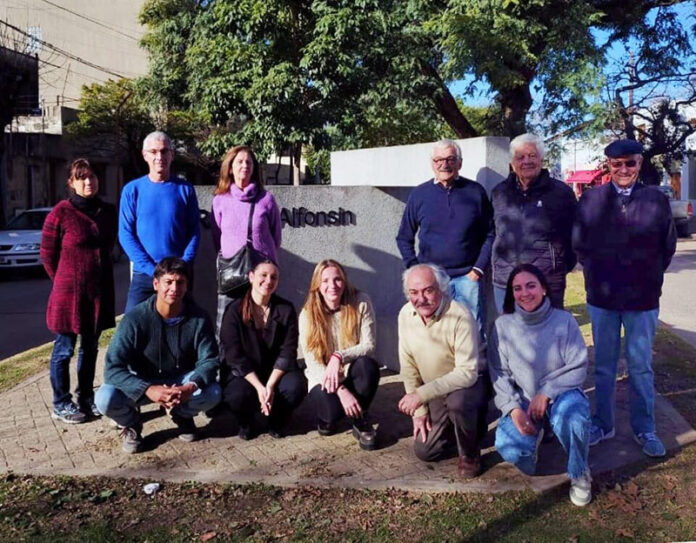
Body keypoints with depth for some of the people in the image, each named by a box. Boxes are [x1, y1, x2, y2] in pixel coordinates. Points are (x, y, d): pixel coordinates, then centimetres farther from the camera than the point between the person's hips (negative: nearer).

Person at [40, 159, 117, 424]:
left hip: (100, 291, 5)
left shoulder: (108, 212, 3)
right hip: (69, 292, -5)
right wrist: (64, 281, 4)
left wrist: (98, 276, 12)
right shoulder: (61, 212, -10)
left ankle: (86, 397, 29)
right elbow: (47, 253, -3)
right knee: (64, 349, 5)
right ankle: (61, 404, 18)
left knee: (90, 347, 15)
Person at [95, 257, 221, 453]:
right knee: (105, 398, -29)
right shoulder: (135, 318, -23)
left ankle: (181, 413, 9)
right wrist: (148, 390, -41)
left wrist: (190, 387, -36)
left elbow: (209, 361, -15)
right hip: (142, 383, -1)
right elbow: (113, 368, -25)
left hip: (181, 382, 2)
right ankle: (131, 423, 7)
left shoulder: (198, 318, -17)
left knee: (213, 393, -27)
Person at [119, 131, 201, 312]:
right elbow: (125, 234, -3)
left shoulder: (185, 189, 3)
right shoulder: (132, 190, 1)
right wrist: (152, 269, -13)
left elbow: (194, 232, 2)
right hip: (143, 275, -1)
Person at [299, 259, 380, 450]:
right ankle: (328, 417, 11)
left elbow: (369, 346, -16)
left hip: (353, 373, 1)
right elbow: (313, 363, -15)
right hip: (323, 377, -1)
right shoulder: (308, 314, -13)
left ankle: (360, 420, -7)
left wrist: (339, 356, -36)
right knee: (332, 411, -30)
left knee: (369, 365, -33)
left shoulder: (361, 302, -13)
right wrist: (341, 391, -29)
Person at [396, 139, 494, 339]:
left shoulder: (475, 192, 3)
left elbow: (490, 234, 5)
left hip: (467, 277, -1)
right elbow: (404, 237, 10)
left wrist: (478, 268, -3)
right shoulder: (419, 194, 4)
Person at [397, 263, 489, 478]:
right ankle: (469, 426, 30)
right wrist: (420, 410, -2)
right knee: (424, 451, 3)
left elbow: (467, 372, -32)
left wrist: (422, 394, -34)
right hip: (437, 391, 6)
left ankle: (470, 454, -7)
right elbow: (408, 367, -2)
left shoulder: (460, 317, -29)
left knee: (457, 401, -38)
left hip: (470, 383, -6)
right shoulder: (405, 315, -10)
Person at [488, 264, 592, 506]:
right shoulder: (503, 325, -6)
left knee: (572, 415, -37)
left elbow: (578, 368, -10)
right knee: (509, 448, -26)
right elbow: (499, 374, -5)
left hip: (561, 393, -1)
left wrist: (545, 394, -21)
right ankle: (533, 436, 14)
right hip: (522, 399, 1)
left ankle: (580, 474, -6)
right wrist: (513, 408, -19)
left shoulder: (564, 320, -9)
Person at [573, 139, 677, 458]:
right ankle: (602, 424, 26)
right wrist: (594, 274, 5)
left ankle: (644, 429, 25)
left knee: (641, 366, 9)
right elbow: (578, 244, 6)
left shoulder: (656, 200, -2)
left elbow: (668, 246, 6)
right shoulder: (591, 199, -1)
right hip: (601, 297, 1)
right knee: (604, 365, 12)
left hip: (643, 299, 0)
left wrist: (649, 277, 5)